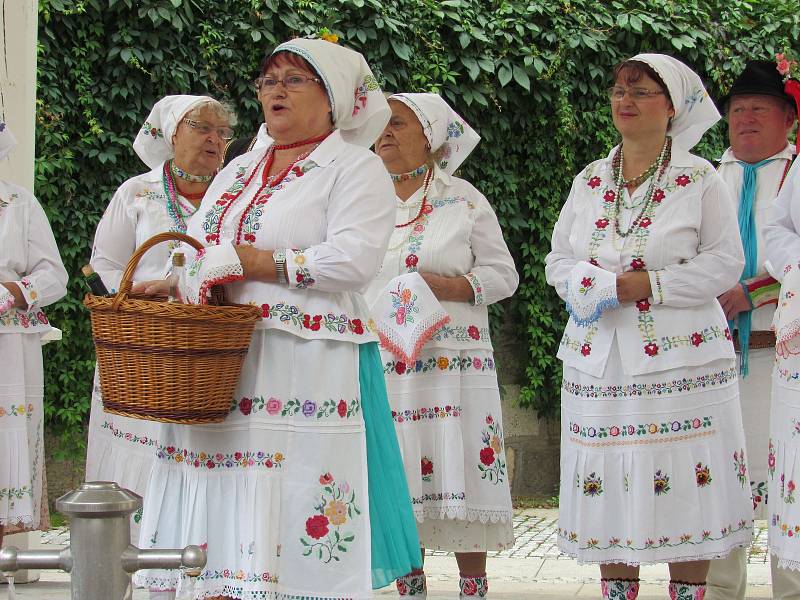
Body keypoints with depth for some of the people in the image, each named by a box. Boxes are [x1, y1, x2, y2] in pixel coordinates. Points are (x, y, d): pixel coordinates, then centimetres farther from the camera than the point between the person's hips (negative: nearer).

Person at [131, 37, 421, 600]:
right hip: (218, 369, 7)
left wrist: (251, 261, -12)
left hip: (309, 370, -6)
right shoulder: (238, 172, 24)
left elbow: (354, 259, -14)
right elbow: (207, 264, 26)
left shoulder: (355, 168, 2)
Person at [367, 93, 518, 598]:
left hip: (452, 362, -2)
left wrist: (451, 287, -13)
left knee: (459, 478, -4)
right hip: (381, 363, 3)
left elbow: (503, 273, 3)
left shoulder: (464, 200, 5)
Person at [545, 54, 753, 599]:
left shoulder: (699, 179, 0)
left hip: (681, 359, -4)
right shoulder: (589, 181, 13)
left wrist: (646, 284, -15)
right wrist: (591, 284, -9)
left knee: (686, 490, -4)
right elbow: (558, 259, 14)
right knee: (610, 488, 4)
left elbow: (725, 262, -6)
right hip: (600, 360, 4)